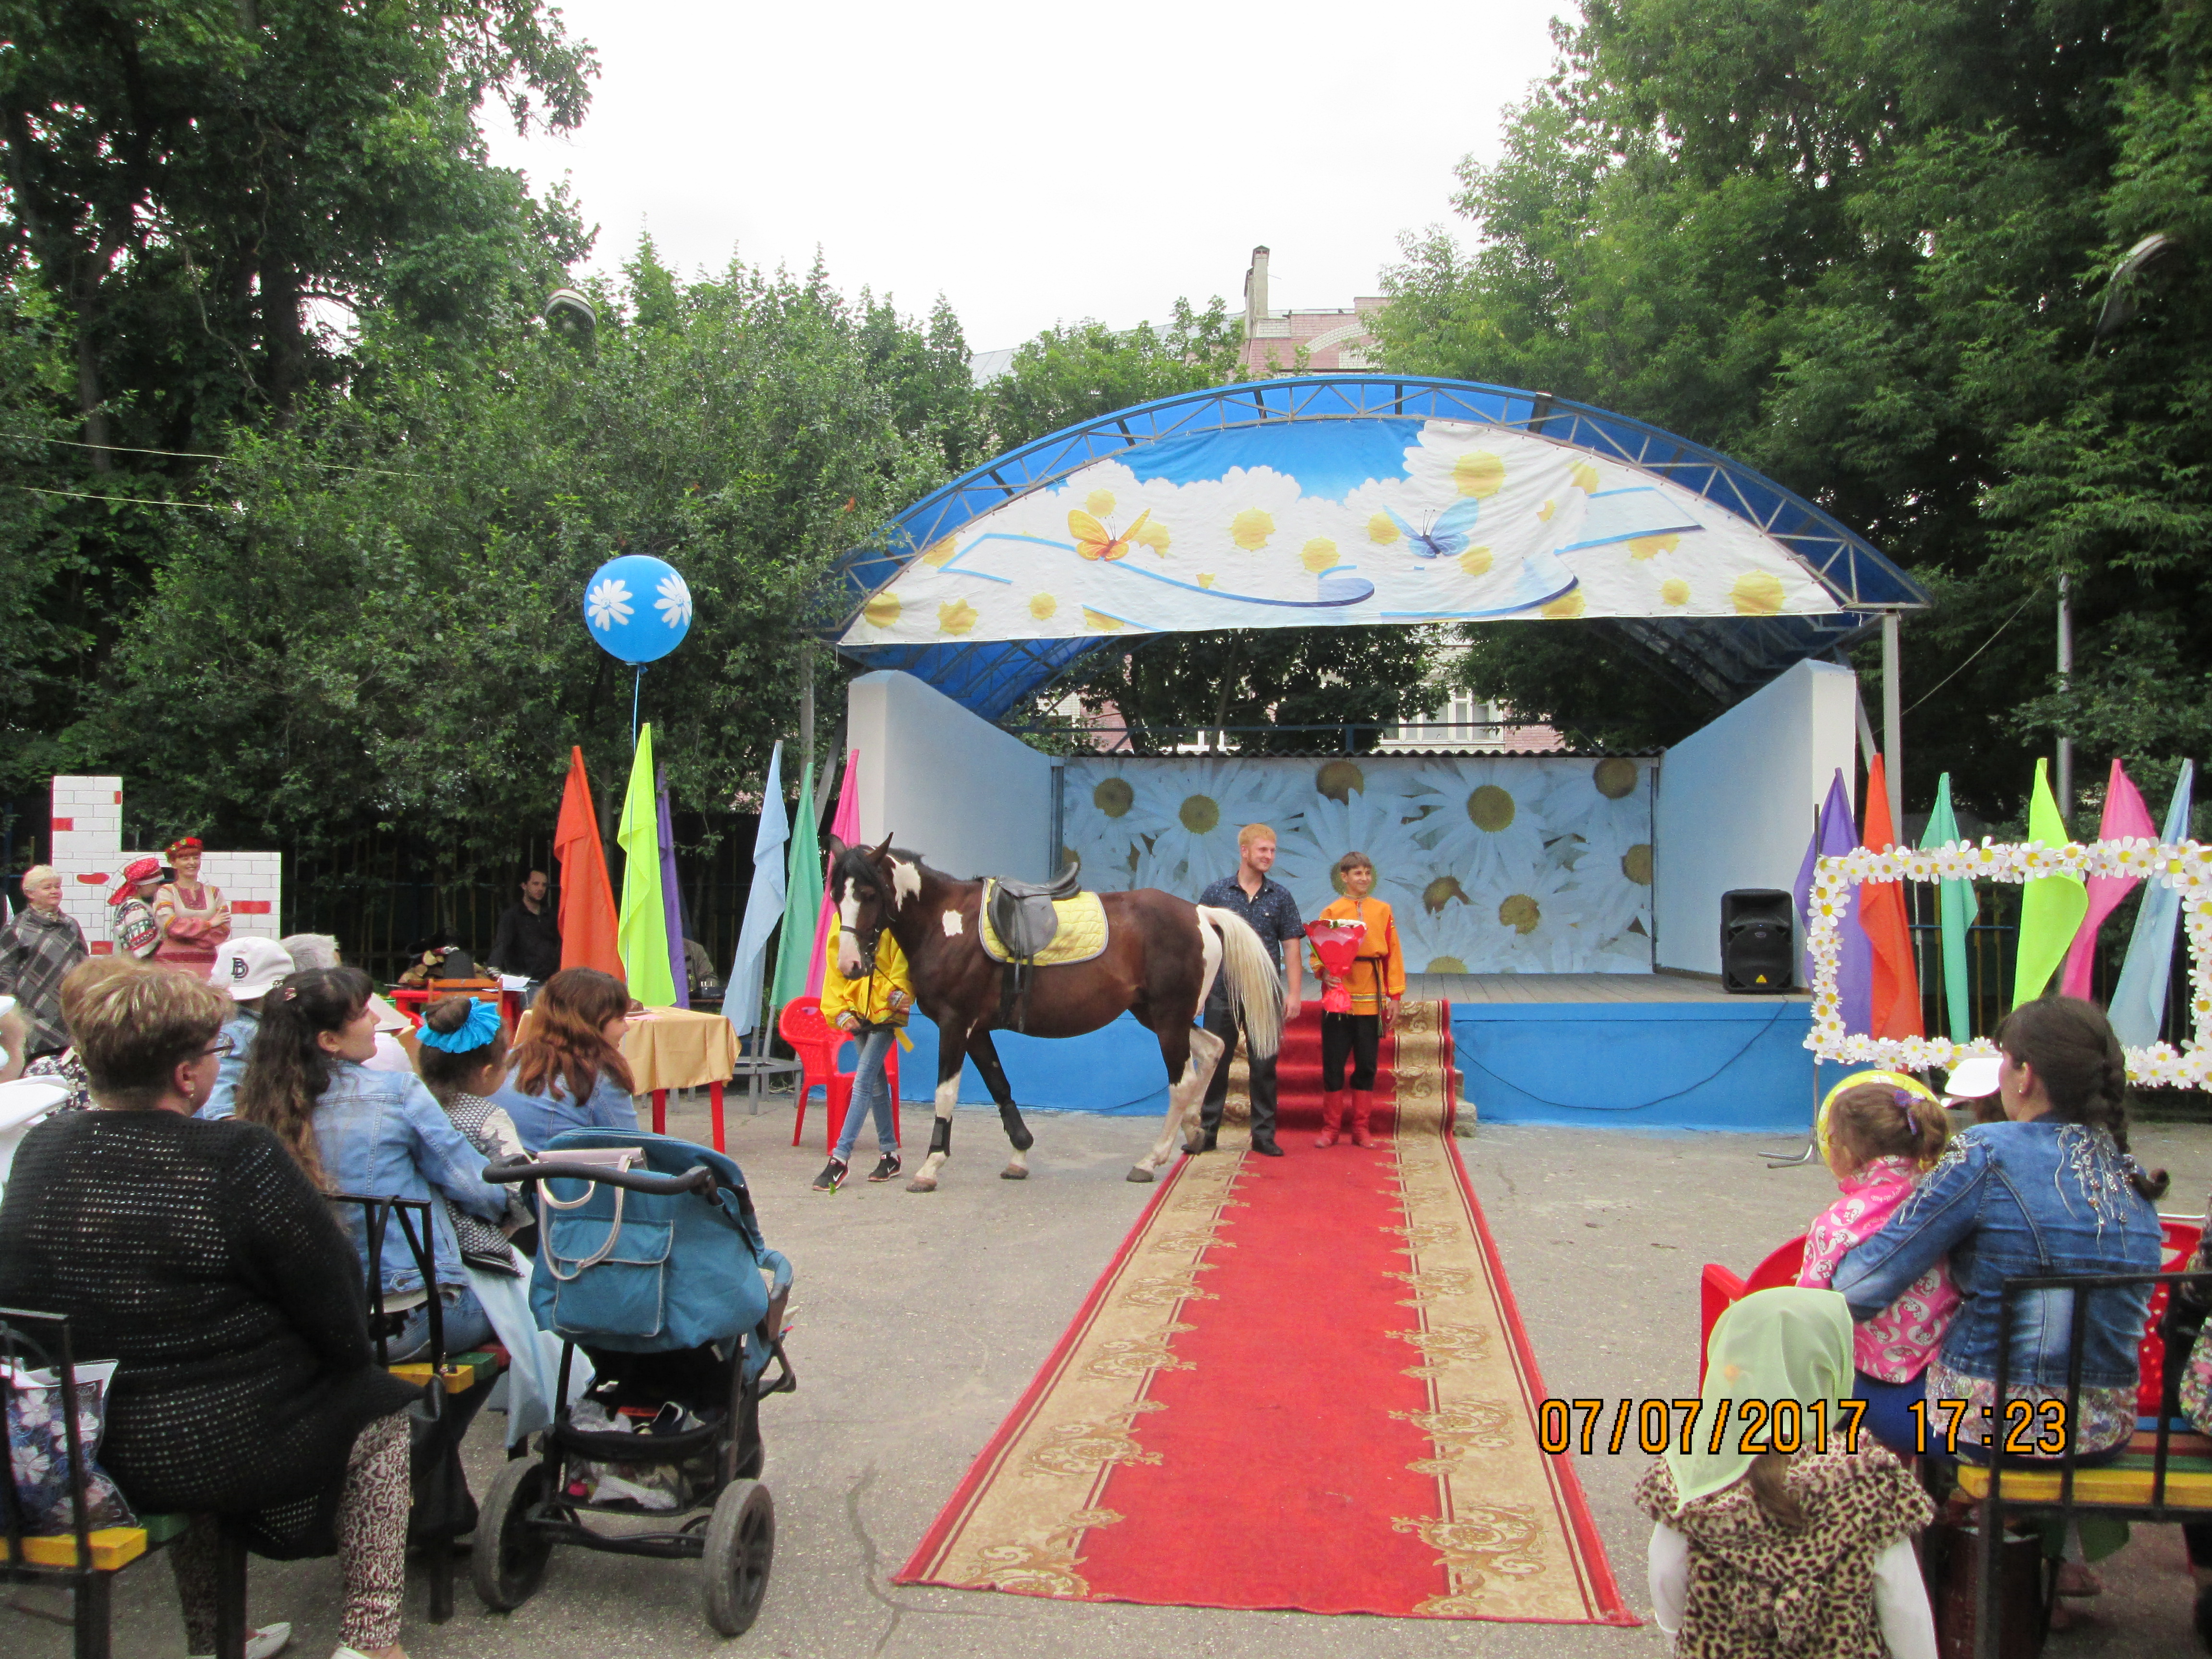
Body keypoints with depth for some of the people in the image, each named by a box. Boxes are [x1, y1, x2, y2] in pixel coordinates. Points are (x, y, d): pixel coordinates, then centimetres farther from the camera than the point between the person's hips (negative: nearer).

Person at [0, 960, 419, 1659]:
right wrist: (352, 1357, 6)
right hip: (219, 1451, -6)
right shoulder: (240, 1162, -21)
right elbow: (343, 1333, -15)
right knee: (377, 1412, 18)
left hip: (57, 1454, 7)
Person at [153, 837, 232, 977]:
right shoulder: (166, 892, 8)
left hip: (206, 962, 2)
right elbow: (170, 925, -9)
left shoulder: (214, 893, 16)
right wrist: (209, 924, -3)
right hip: (173, 962, -2)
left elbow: (224, 930, 4)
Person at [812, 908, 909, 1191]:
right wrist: (841, 1011, -3)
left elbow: (902, 964, -4)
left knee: (863, 1081, -11)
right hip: (858, 1013, 5)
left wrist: (899, 993, -21)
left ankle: (840, 1158, -12)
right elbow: (834, 969, 6)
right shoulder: (841, 919, 8)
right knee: (876, 1082, 13)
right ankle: (890, 1153, 23)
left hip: (886, 1012, -5)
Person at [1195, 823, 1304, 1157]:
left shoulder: (1280, 897, 5)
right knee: (1215, 1064, 4)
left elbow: (1291, 947, 4)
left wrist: (1293, 993, -3)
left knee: (1264, 1068, 5)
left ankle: (1264, 1136, 13)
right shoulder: (1216, 893, 2)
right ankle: (1206, 1132, 13)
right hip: (1223, 993, -1)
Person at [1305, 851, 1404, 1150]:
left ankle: (1361, 1128, 16)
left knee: (1367, 1066, 7)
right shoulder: (1330, 912, 3)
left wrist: (1394, 996, 2)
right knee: (1333, 1066, 3)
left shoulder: (1383, 910, 7)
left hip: (1371, 1001, 1)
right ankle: (1331, 1128, 13)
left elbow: (1393, 954, 7)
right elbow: (1318, 953, 1)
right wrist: (1324, 973, -20)